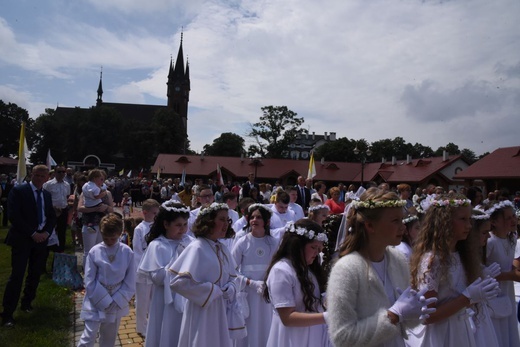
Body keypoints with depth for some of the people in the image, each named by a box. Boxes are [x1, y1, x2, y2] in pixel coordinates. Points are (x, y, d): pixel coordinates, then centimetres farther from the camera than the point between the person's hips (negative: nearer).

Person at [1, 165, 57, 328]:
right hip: (22, 239, -5)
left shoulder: (47, 195, 10)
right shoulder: (18, 190, -7)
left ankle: (27, 303, 31)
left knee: (35, 274, 13)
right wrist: (32, 233, -17)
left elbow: (52, 216, 14)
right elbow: (14, 216, -14)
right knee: (17, 275, -6)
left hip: (41, 239, 6)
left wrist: (47, 232, -5)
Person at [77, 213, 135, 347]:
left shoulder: (127, 253, -10)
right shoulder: (94, 252, -12)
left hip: (117, 304, 2)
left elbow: (130, 282, -5)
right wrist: (106, 302, -11)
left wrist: (116, 302, -10)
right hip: (96, 303, -2)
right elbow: (89, 282, -9)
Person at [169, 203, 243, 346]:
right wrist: (212, 290, -19)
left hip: (222, 311, 7)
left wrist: (231, 288, -9)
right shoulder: (197, 248, -17)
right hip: (203, 313, -7)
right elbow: (178, 281, -23)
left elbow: (232, 277, 14)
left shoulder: (223, 249, 6)